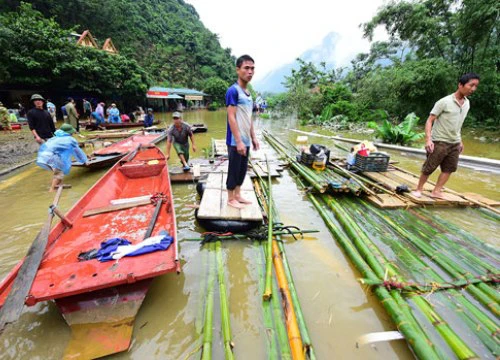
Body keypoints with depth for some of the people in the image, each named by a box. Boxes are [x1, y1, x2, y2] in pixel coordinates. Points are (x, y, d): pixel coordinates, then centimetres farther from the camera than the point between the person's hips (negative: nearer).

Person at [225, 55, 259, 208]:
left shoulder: (248, 93, 14)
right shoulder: (233, 90, -12)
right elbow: (231, 118, -18)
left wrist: (253, 138, 17)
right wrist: (238, 141, -21)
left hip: (246, 141, 8)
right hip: (236, 142, -8)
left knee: (243, 169, 15)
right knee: (234, 169, 2)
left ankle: (237, 195, 30)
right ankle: (231, 199, 17)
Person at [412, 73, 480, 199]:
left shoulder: (467, 103, 8)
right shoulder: (444, 102, -13)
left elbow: (457, 124, 18)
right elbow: (430, 120, -15)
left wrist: (460, 141, 18)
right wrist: (428, 139, -25)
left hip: (454, 143, 7)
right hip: (439, 142, -7)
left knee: (449, 168, 7)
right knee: (429, 168, -1)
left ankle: (436, 191, 13)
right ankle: (419, 189, 14)